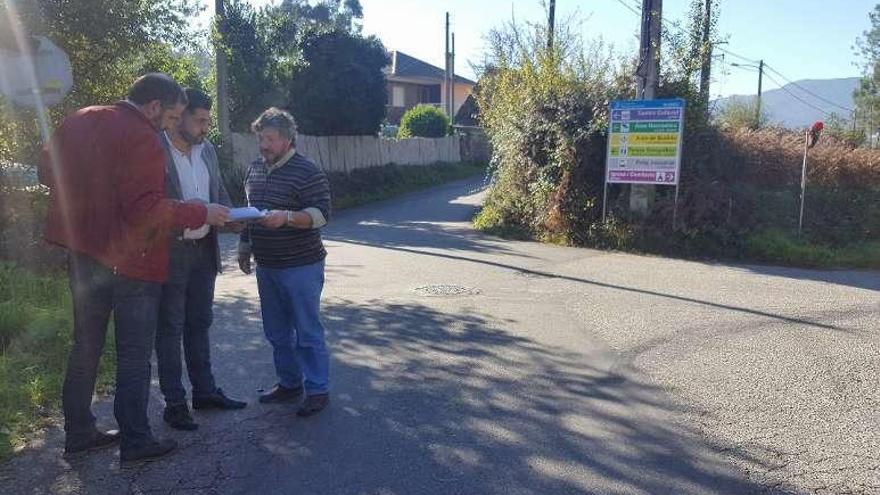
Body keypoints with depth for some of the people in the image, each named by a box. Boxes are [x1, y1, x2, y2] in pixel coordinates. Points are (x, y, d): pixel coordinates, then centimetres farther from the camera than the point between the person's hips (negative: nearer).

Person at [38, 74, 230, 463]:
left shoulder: (79, 121, 6)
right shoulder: (142, 139, -19)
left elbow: (47, 173, 14)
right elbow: (146, 209, -23)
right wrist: (201, 214, -15)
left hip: (83, 252, 8)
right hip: (131, 260, -8)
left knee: (86, 346, 18)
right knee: (134, 355, 4)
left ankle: (78, 431, 28)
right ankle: (134, 440, 12)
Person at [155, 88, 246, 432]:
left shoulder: (207, 150, 8)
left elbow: (219, 192, 16)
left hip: (204, 249, 7)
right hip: (170, 251, -7)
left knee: (200, 323, 16)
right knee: (170, 328, 5)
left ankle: (205, 391, 29)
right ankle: (174, 402, 16)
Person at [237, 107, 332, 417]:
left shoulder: (307, 172, -12)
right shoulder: (255, 170, 12)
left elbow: (322, 213, -18)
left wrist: (287, 217, -32)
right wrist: (244, 247, 19)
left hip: (301, 266, -7)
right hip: (266, 265, 8)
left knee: (308, 332, 0)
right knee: (277, 332, 15)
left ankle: (318, 391, 12)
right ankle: (289, 384, 29)